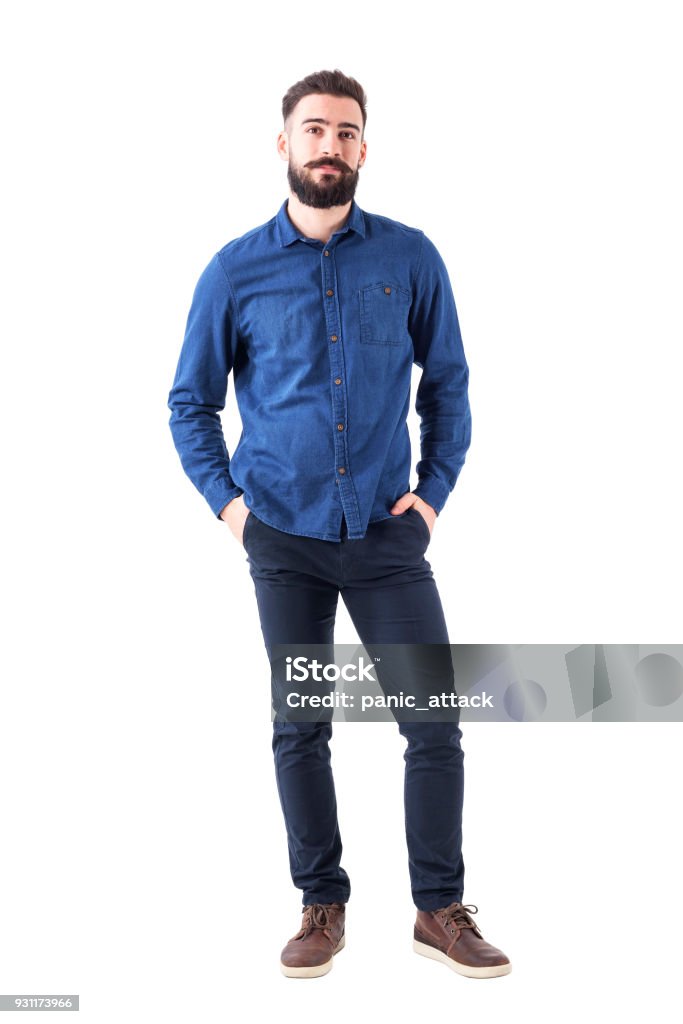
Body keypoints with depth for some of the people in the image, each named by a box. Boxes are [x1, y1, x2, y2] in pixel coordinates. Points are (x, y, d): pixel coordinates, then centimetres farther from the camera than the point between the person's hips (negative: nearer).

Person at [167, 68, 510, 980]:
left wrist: (435, 490, 0)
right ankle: (323, 907, 24)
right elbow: (190, 401, 9)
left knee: (435, 725, 0)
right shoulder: (236, 271, 0)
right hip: (285, 537, 0)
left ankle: (441, 911, 16)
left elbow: (448, 383, 8)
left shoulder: (410, 258, 1)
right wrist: (225, 498, -1)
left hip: (388, 532, 0)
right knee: (300, 729, 8)